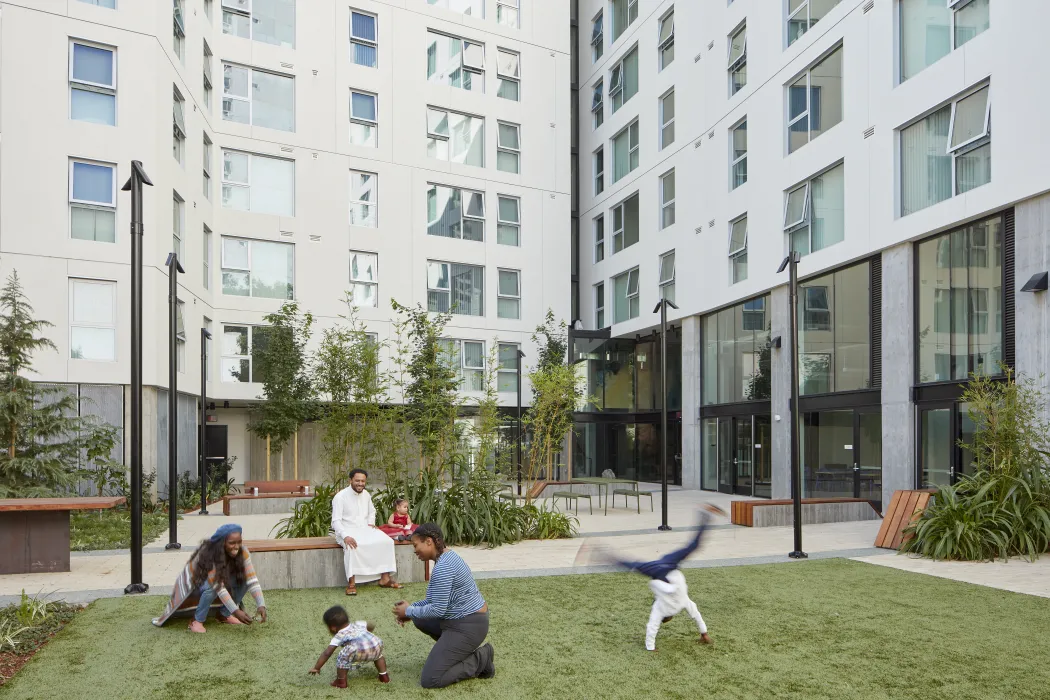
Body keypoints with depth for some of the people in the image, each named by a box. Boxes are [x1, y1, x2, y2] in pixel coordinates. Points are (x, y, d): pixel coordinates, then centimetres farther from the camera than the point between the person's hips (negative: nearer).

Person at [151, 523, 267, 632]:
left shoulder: (242, 552, -23)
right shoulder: (208, 555, -37)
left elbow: (252, 580, -27)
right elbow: (218, 587, -41)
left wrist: (261, 605, -40)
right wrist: (236, 611, -46)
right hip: (196, 582, -5)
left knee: (243, 579, -21)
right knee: (211, 587, -37)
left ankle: (225, 614, -1)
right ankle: (197, 621, -15)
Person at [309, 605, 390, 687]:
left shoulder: (339, 636, 22)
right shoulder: (357, 624, 35)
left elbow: (327, 653, 15)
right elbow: (372, 625, 50)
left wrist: (316, 668, 23)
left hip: (359, 651, -6)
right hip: (376, 645, 6)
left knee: (342, 658, 17)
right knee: (378, 654, 37)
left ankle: (341, 681, 23)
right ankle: (383, 676, 38)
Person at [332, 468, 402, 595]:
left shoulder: (366, 495, 9)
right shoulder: (340, 497, -11)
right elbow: (336, 521, -17)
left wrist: (371, 523, 6)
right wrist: (345, 536, -32)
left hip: (365, 529, 6)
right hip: (347, 531, -6)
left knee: (387, 541, -17)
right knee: (351, 546, -39)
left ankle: (385, 578, -12)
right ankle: (351, 583, -31)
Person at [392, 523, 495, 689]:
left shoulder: (443, 567, -23)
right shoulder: (446, 556, 9)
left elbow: (438, 610, -23)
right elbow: (438, 599, 17)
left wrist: (409, 611, -8)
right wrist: (411, 608, 7)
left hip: (468, 626, -10)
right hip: (466, 618, 10)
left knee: (429, 680, -9)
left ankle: (481, 659, -1)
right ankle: (461, 650, 17)